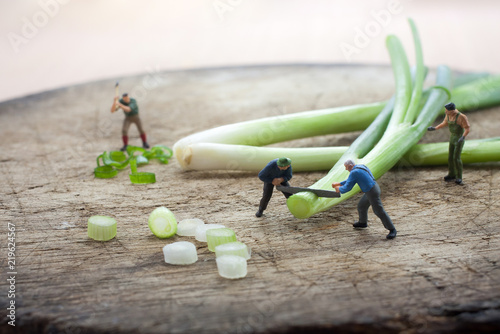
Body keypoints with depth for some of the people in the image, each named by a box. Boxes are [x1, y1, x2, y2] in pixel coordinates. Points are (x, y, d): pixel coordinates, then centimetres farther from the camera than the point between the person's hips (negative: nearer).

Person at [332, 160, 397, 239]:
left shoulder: (354, 172, -20)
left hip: (372, 193, -10)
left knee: (379, 211, -3)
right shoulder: (361, 167, 12)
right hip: (373, 188, 10)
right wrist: (339, 183, 22)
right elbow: (350, 180, 25)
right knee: (362, 205, 25)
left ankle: (392, 230, 4)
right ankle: (363, 222, 48)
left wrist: (339, 189, 5)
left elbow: (347, 187, -15)